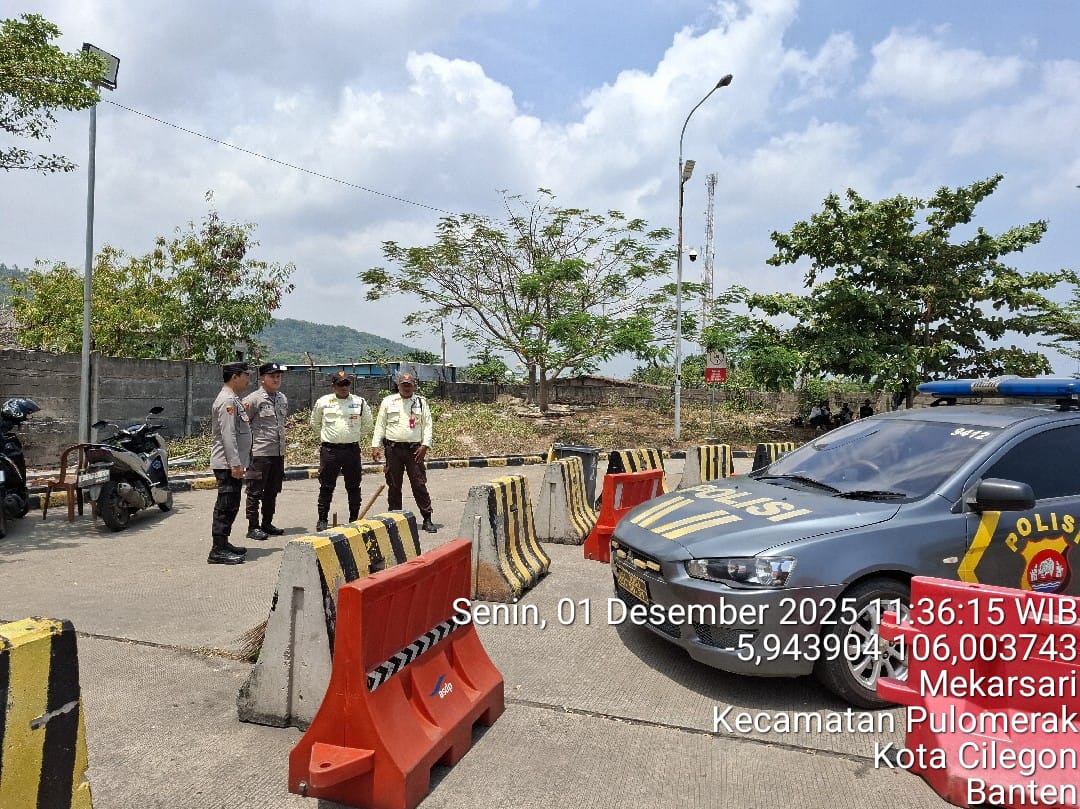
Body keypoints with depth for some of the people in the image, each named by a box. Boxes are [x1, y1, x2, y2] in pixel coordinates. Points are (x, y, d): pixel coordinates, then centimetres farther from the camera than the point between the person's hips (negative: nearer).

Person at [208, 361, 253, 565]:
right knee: (226, 505, -8)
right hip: (227, 464, -10)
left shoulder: (233, 399, 17)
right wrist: (235, 464, -24)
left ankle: (223, 544, 25)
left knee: (230, 505, 16)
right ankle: (218, 551, -4)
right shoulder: (227, 401, -15)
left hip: (232, 463, 10)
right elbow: (228, 435, -22)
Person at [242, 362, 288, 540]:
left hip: (278, 453, 7)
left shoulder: (283, 398, 12)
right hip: (259, 453, -7)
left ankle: (267, 524, 26)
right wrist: (249, 446, -11)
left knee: (272, 491, 15)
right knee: (255, 492, 1)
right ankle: (253, 527, 8)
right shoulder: (253, 399, -10)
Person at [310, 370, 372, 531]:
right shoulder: (323, 402, 2)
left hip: (352, 450, 1)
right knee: (326, 486, 3)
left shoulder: (360, 402, 3)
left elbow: (367, 424, 16)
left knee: (353, 486, 7)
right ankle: (322, 520, 12)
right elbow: (315, 423, 16)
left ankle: (354, 519, 18)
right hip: (329, 450, -1)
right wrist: (326, 436, 13)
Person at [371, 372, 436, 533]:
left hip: (415, 450, -1)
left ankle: (427, 519, 2)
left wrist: (425, 445, -8)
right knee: (394, 485, 6)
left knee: (420, 484, -3)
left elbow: (427, 425, 4)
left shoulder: (421, 402, 8)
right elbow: (380, 425, 8)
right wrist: (376, 446, 0)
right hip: (393, 448, 1)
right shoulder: (388, 402, 9)